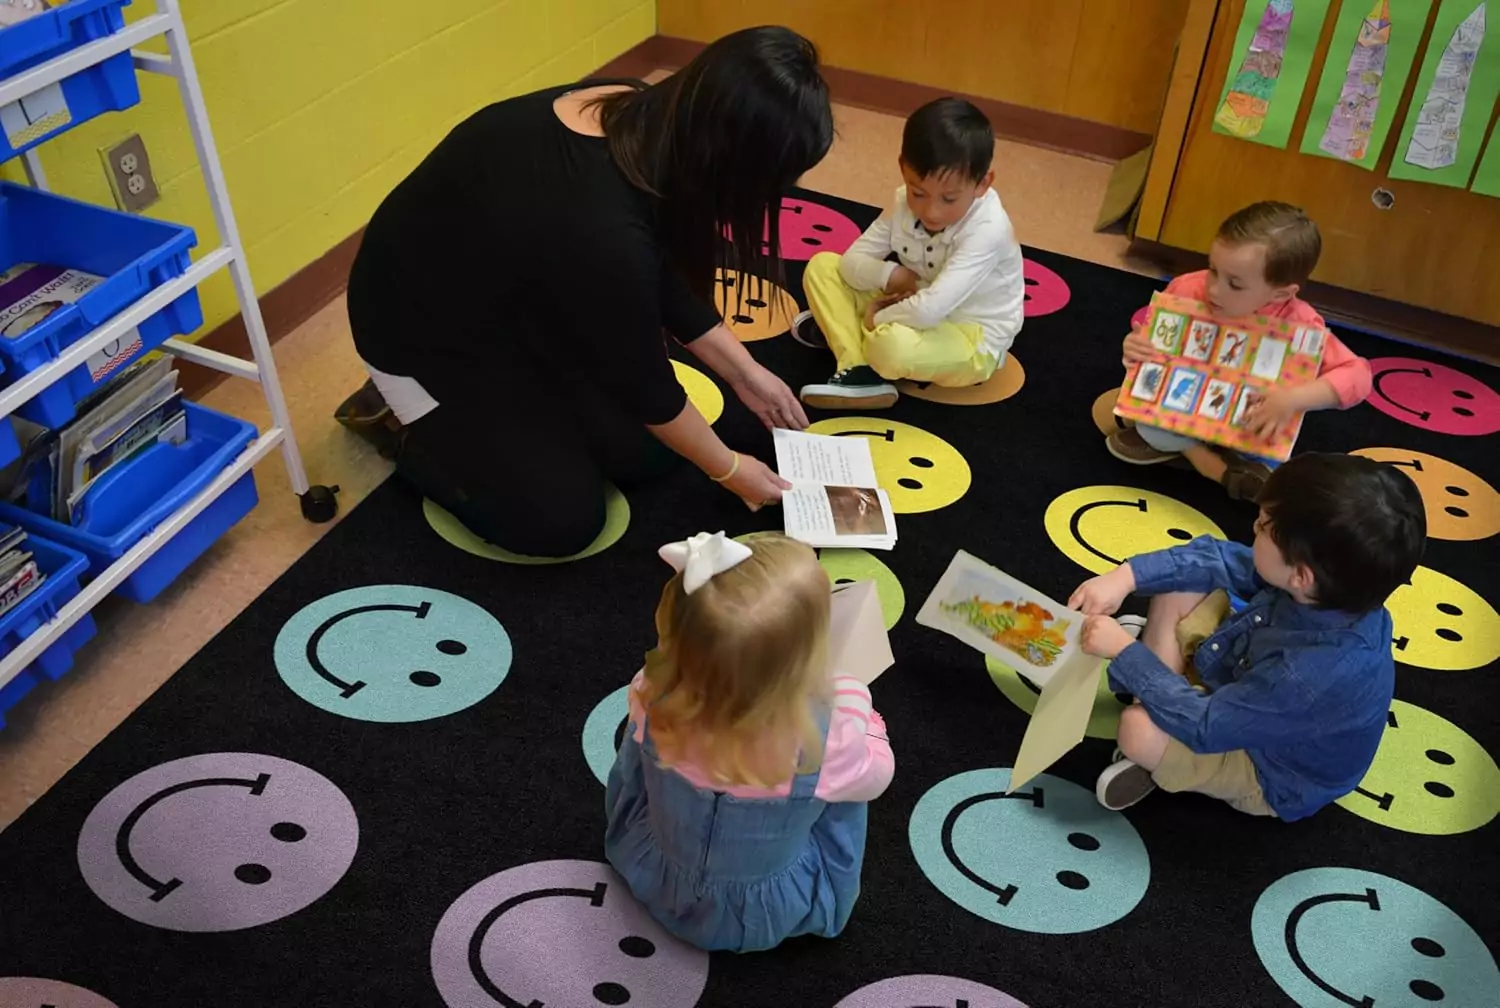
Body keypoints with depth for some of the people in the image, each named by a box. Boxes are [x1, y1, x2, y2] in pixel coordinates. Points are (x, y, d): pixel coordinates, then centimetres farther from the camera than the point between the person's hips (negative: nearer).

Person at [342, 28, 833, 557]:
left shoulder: (639, 120, -16)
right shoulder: (601, 233, -40)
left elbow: (665, 280, 1)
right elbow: (646, 384, -22)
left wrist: (745, 373, 5)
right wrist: (728, 469, -6)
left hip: (511, 304, 8)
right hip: (424, 331, -8)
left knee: (644, 454, 3)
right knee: (563, 520, -7)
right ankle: (408, 424, 10)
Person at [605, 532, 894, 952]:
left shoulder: (653, 698, -31)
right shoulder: (823, 740, -38)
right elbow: (876, 773, -12)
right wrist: (859, 718, 6)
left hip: (657, 884, 2)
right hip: (772, 918, -1)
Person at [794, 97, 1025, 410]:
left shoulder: (987, 230, -30)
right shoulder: (906, 202, -9)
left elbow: (929, 310, -38)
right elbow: (852, 261, -6)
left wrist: (878, 318, -22)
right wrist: (888, 275, -24)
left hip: (973, 341, -7)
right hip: (919, 312, 7)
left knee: (893, 344, -40)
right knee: (823, 266, -3)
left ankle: (844, 331, -5)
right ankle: (858, 370, -17)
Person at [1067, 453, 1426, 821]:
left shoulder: (1315, 674, -44)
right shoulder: (1335, 584, -23)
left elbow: (1204, 726, -32)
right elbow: (1218, 558, -8)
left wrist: (1124, 652, -25)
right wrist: (1127, 576, -19)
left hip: (1267, 774, -7)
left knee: (1138, 728, -30)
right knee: (1177, 586, -3)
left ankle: (1161, 756, 5)